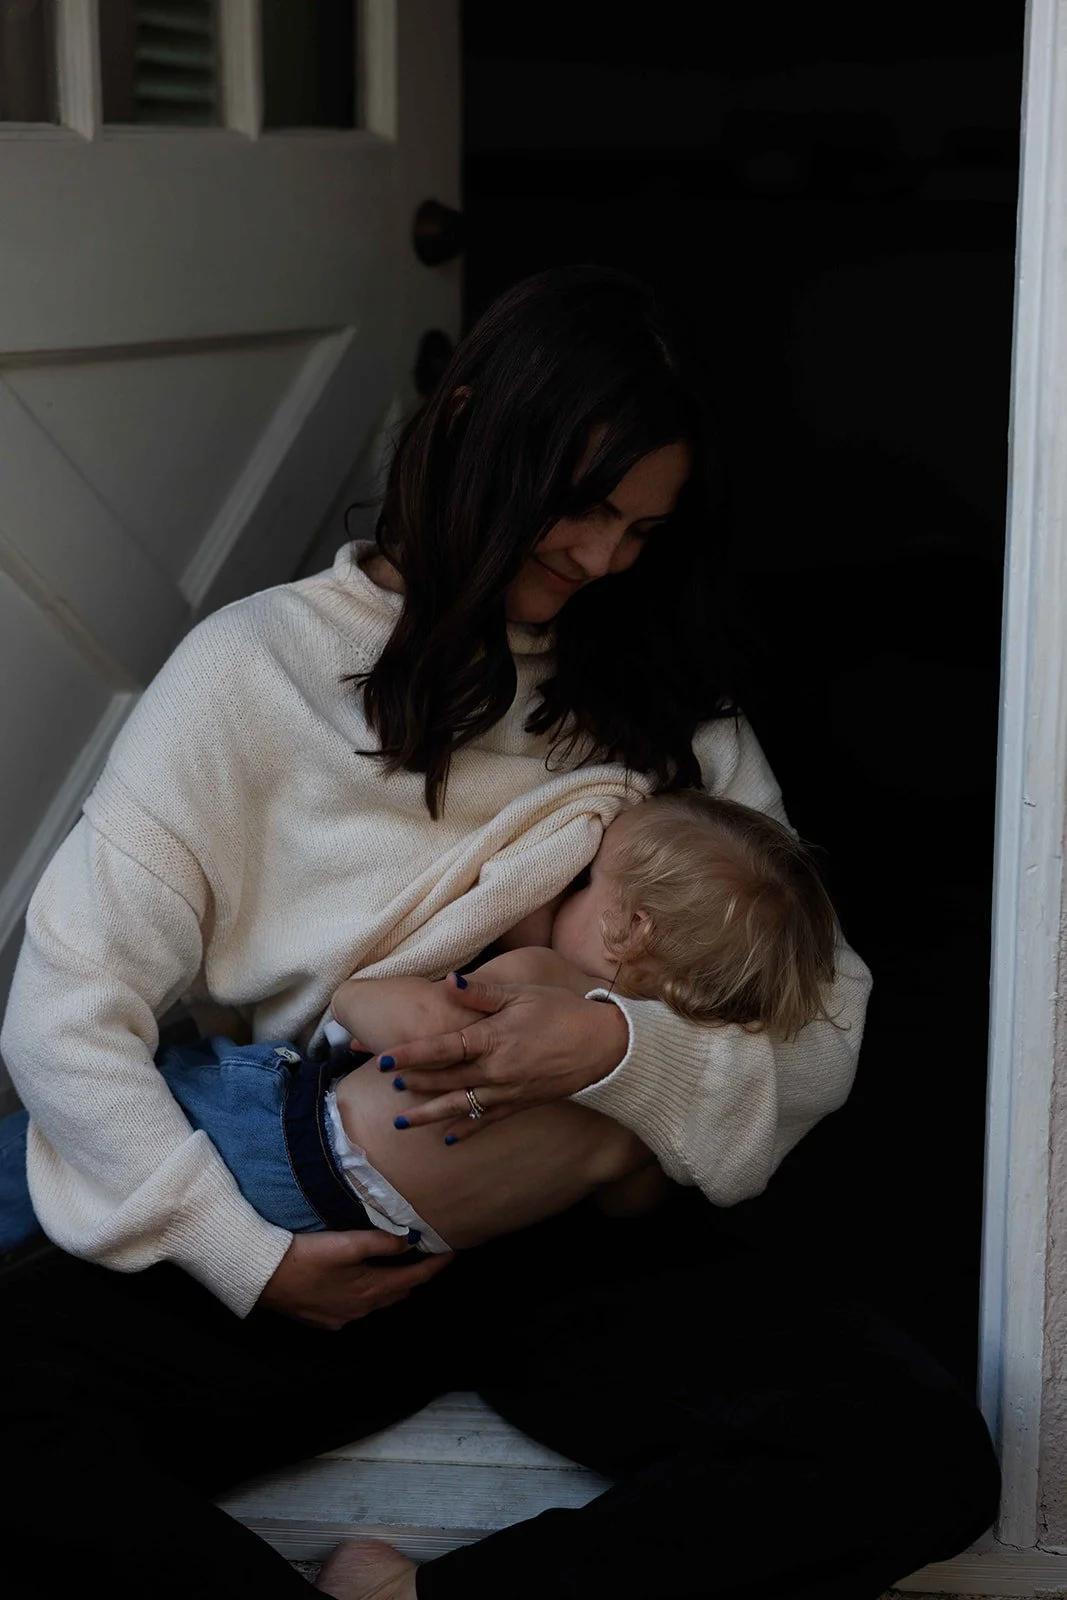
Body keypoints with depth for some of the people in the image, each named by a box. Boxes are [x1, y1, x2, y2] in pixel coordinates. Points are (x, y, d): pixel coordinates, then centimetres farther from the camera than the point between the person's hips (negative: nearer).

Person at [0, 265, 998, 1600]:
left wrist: (619, 1049, -16)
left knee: (922, 1453, -26)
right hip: (319, 1247, -2)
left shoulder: (677, 716, 11)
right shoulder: (261, 665, 2)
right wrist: (248, 1260, -13)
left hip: (588, 1243, 3)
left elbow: (825, 1030, 4)